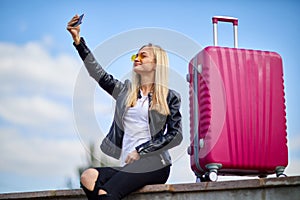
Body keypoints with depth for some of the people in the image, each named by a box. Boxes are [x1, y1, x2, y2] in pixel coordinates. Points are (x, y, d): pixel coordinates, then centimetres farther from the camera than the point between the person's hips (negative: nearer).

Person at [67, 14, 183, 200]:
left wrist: (140, 151, -7)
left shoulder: (170, 97, 8)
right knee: (88, 177, -27)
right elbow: (99, 74, 11)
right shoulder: (126, 91, 21)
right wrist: (78, 41, 3)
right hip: (126, 164, 5)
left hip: (154, 164, -5)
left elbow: (175, 135, 0)